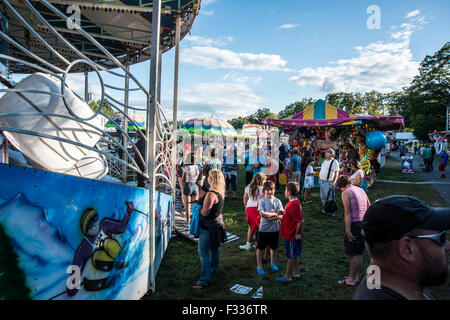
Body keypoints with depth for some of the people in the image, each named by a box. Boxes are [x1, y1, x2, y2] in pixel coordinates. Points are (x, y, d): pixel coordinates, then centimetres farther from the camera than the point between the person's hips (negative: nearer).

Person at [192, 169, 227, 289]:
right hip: (217, 223, 9)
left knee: (203, 252, -3)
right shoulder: (220, 192, 4)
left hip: (209, 226, -9)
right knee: (214, 248, 23)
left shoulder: (211, 194, -25)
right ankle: (214, 270, 40)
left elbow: (205, 212, -23)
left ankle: (204, 280, 1)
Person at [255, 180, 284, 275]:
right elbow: (262, 213, -22)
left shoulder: (277, 201, -2)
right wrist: (275, 214, -18)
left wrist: (273, 217, -24)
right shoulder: (262, 201, -9)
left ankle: (272, 263, 40)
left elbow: (282, 215, -7)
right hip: (264, 228, -3)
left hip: (275, 228, 3)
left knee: (273, 247, 19)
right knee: (260, 247, 6)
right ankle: (259, 266, 21)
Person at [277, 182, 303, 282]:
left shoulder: (293, 205, -28)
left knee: (291, 256, 6)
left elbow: (301, 221, -29)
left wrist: (297, 234, -19)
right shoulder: (294, 202, 3)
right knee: (295, 255, 20)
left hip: (292, 235, -9)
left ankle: (287, 276, 19)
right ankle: (296, 273, 34)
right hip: (291, 234, 9)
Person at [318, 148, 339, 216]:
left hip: (329, 182, -8)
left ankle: (332, 212, 11)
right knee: (323, 197, 16)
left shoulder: (334, 162, -13)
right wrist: (319, 179, 17)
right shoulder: (324, 161, 12)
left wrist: (332, 183, -19)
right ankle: (324, 210, 31)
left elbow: (336, 174, -16)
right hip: (322, 181, 8)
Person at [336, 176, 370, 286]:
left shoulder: (346, 193, -9)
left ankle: (351, 279, 12)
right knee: (359, 253, 17)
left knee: (353, 253, 3)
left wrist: (348, 231, -17)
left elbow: (347, 213, -16)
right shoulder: (361, 190, 13)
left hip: (355, 224, -7)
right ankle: (357, 276, 27)